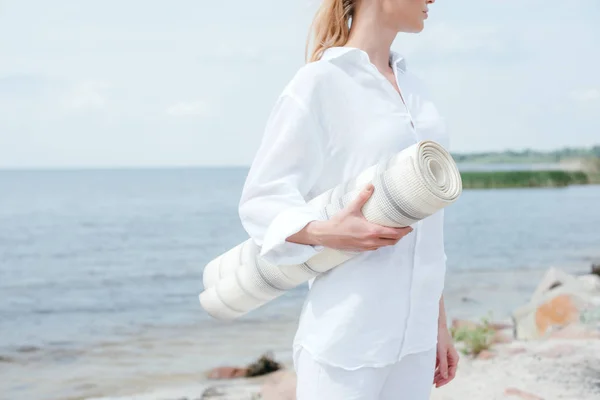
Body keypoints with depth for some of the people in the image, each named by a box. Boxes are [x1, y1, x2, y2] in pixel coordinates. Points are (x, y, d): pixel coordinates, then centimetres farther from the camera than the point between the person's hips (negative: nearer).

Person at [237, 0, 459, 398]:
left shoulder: (412, 86, 14)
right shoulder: (321, 81, -7)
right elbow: (261, 201, -7)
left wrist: (438, 322, 17)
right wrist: (328, 233, -26)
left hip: (412, 331, 7)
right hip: (347, 333, -7)